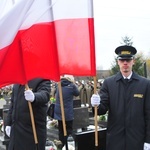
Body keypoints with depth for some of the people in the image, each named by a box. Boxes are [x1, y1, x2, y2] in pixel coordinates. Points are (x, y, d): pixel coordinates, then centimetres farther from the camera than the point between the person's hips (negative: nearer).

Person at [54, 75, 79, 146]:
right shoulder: (71, 85, -11)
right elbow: (77, 93, 6)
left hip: (58, 112, 5)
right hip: (68, 112, -4)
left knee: (61, 131, 11)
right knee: (69, 130, 5)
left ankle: (61, 146, 17)